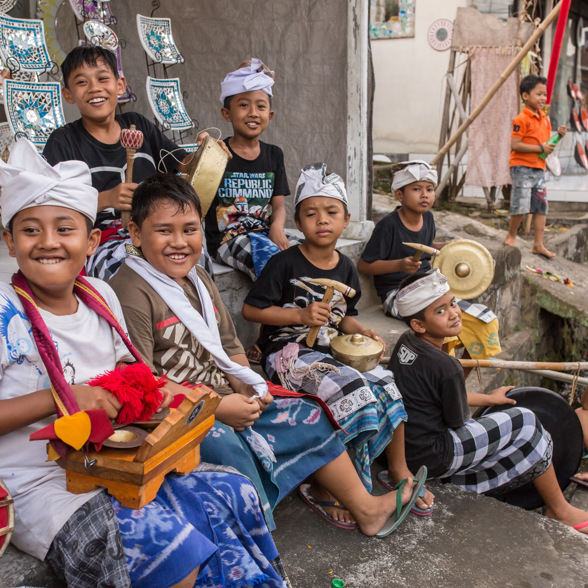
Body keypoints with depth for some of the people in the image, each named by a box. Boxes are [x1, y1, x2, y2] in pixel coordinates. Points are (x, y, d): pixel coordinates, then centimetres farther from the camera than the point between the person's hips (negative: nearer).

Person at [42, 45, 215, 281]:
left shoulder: (137, 125, 15)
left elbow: (184, 164, 18)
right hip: (98, 241, -3)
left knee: (200, 260, -28)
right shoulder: (63, 141, 2)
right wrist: (106, 199, -24)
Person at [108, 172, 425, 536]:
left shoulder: (198, 278, 13)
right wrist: (217, 406, -21)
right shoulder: (132, 294, -15)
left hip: (228, 401, 8)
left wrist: (247, 387, -2)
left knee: (307, 416, 8)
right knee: (225, 445, -38)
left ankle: (366, 509, 22)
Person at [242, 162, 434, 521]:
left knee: (385, 383, -12)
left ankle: (398, 469, 8)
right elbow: (251, 309, -9)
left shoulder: (346, 269, 10)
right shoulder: (285, 264, -9)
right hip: (289, 352, -6)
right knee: (353, 392, -27)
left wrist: (359, 329, 0)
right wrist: (300, 315, -17)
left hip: (330, 352, 6)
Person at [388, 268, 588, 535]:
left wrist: (487, 398, 23)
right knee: (526, 424, 4)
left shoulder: (405, 342, 1)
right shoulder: (445, 366, -25)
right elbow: (459, 420, -11)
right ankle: (559, 511, 20)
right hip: (434, 457, -8)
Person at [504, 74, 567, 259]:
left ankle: (538, 244, 9)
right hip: (522, 167, -8)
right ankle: (511, 235, 16)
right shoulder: (521, 119, -11)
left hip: (539, 168, 8)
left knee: (541, 207, 5)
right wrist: (540, 148, -19)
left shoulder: (545, 119, 15)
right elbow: (515, 145, -18)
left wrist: (557, 134, 4)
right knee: (522, 205, -8)